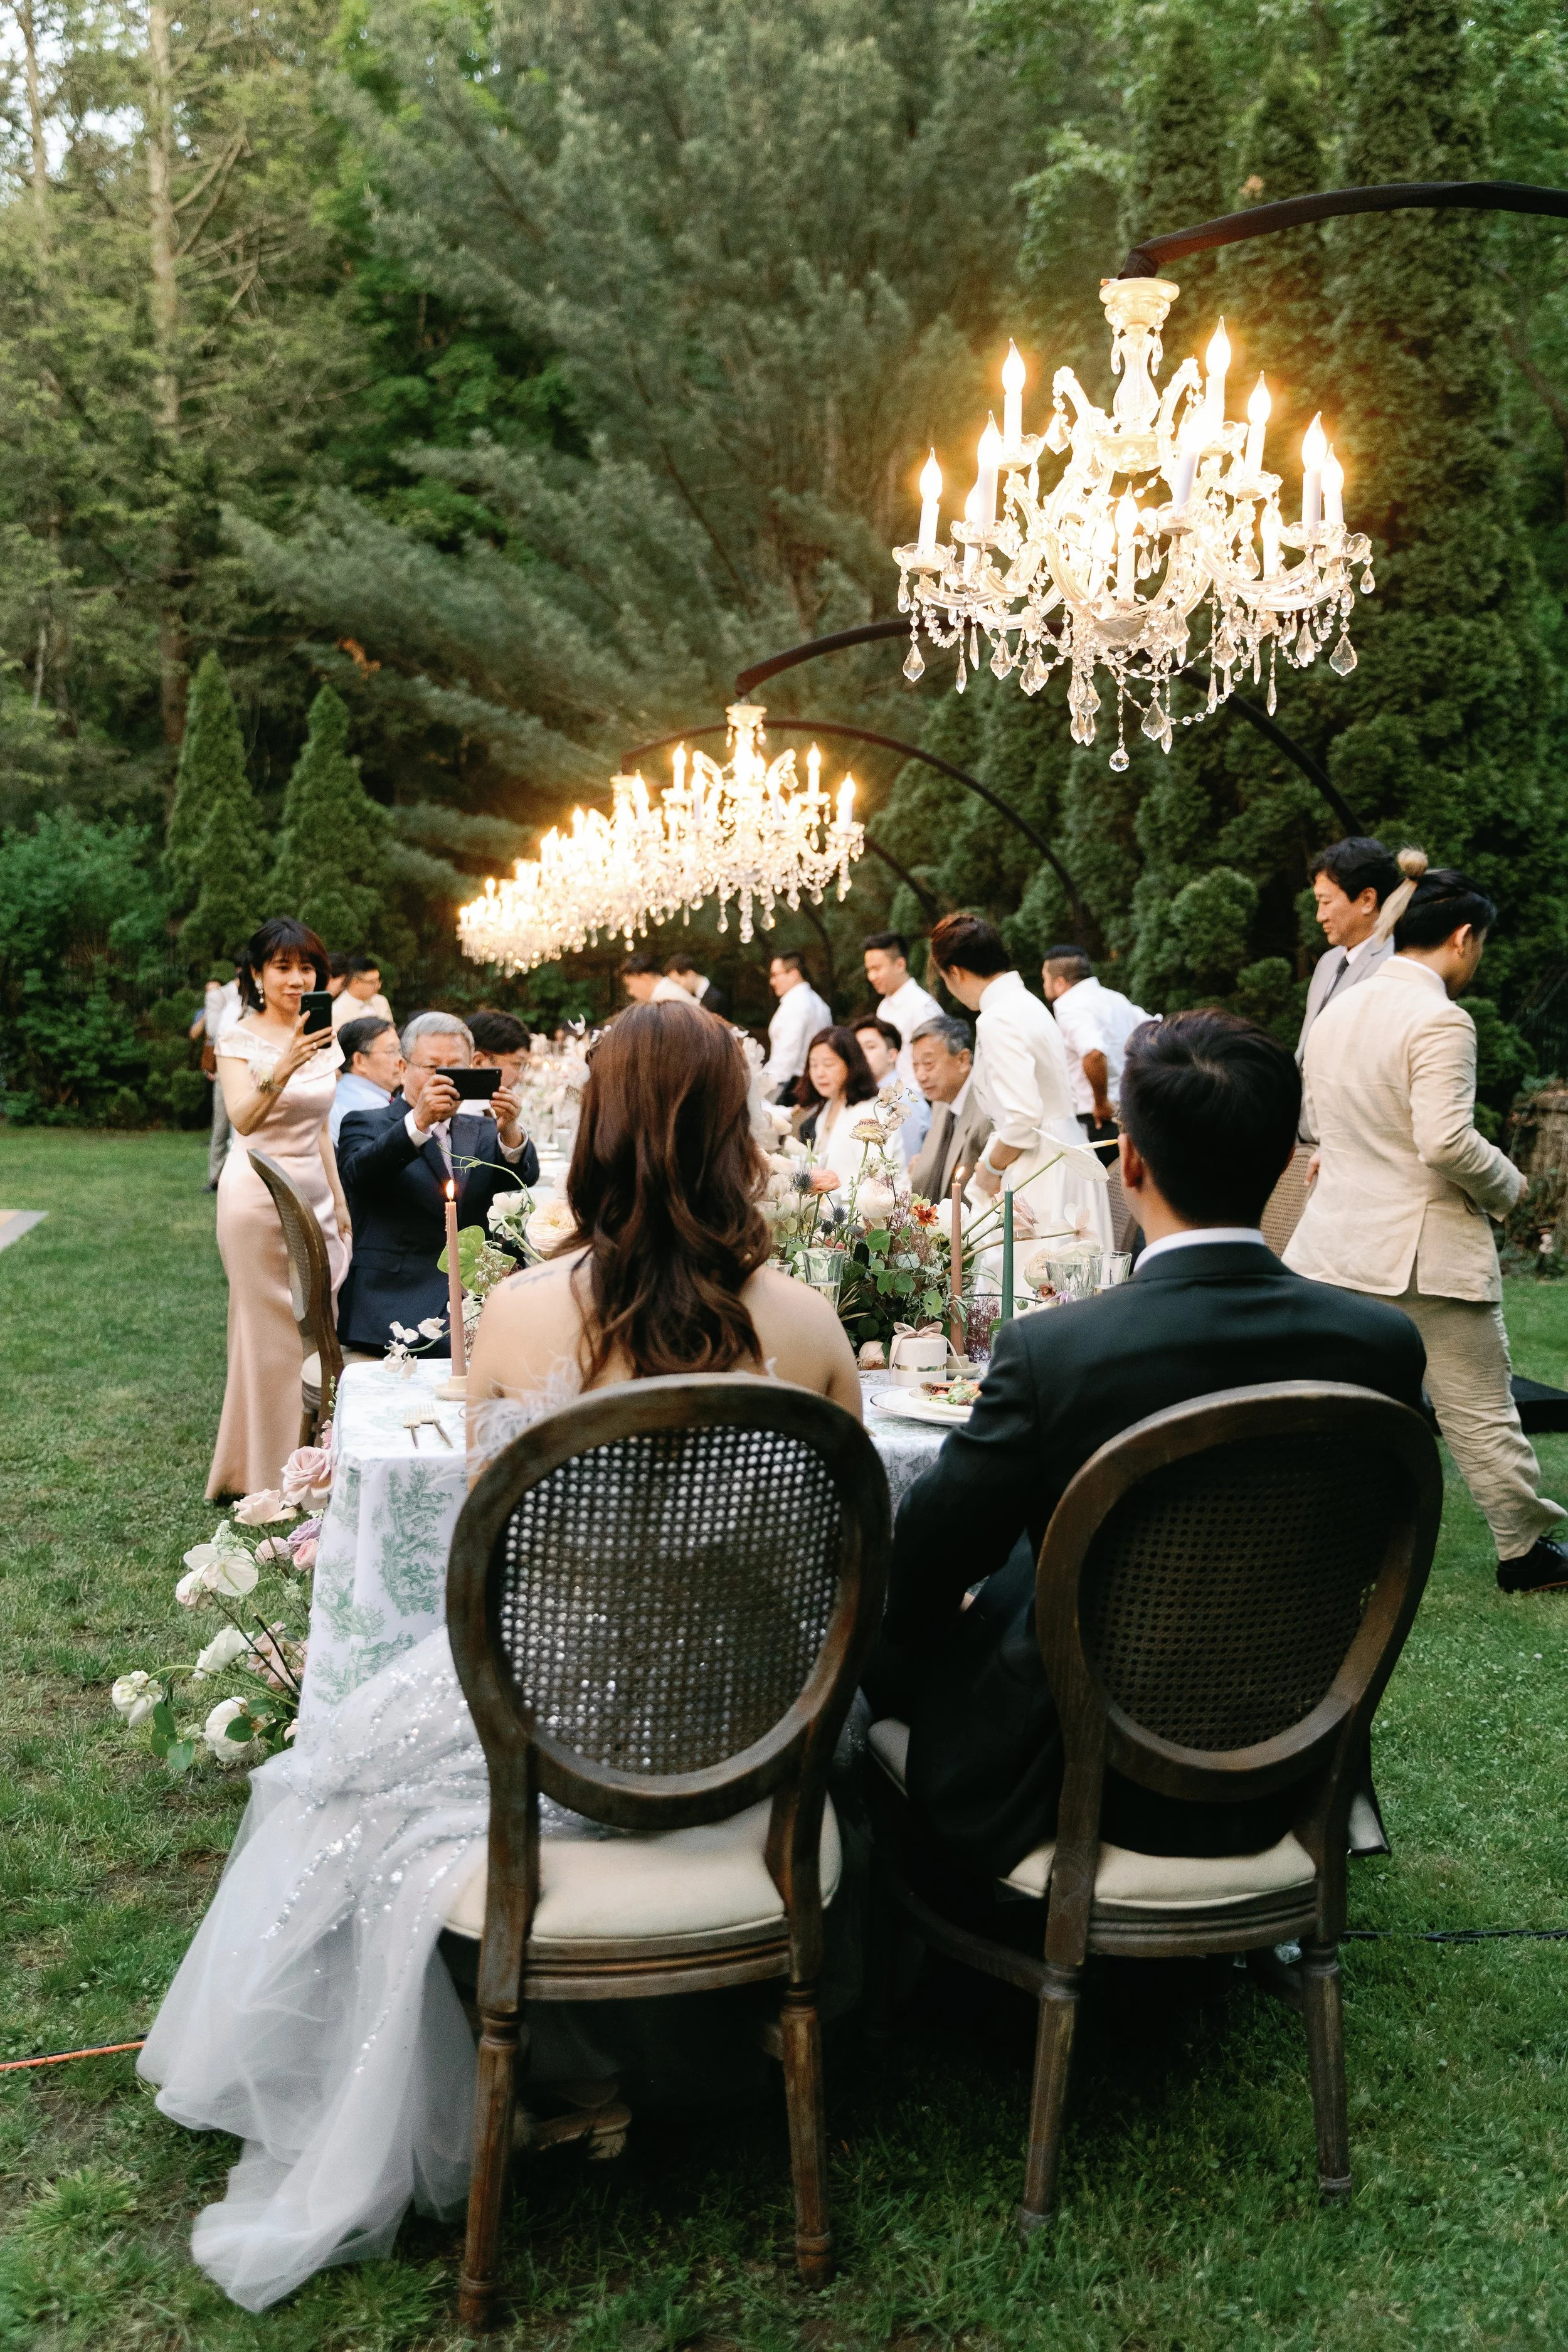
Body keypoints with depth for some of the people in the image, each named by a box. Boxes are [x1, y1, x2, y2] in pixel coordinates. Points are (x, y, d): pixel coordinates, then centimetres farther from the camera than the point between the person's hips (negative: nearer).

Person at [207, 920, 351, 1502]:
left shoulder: (322, 1040, 9)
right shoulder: (240, 1039, -9)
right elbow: (242, 1120, -25)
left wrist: (341, 1204, 16)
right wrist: (282, 1069, -41)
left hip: (313, 1192, 6)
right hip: (258, 1194, -6)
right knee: (270, 1333, -1)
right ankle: (266, 1476, 9)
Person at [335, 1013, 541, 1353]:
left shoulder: (482, 1132, 20)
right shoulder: (366, 1125, 8)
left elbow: (523, 1177, -1)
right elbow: (357, 1176, -15)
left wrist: (510, 1131, -23)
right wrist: (418, 1122, -31)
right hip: (398, 1307, -4)